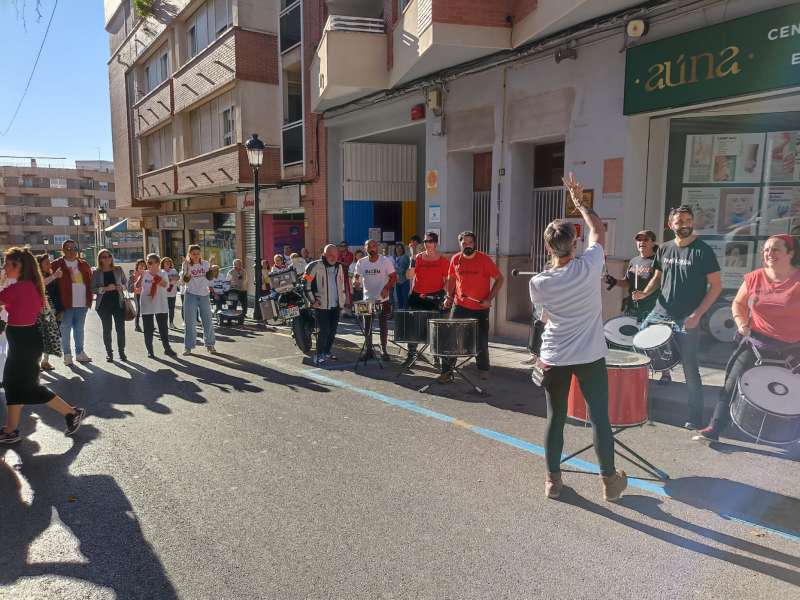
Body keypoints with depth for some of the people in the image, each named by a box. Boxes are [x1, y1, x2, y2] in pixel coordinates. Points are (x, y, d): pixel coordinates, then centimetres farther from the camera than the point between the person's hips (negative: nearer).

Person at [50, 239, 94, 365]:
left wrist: (89, 300, 4)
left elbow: (89, 282, 13)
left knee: (79, 329, 13)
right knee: (65, 330, 3)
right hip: (66, 304, -4)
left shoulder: (84, 265, 12)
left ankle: (80, 353, 21)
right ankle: (67, 355, 10)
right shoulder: (56, 265, -2)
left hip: (82, 304, 4)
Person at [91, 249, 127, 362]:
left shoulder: (118, 270, 4)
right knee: (107, 328, 5)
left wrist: (122, 287, -8)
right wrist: (105, 288, -17)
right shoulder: (96, 273, 0)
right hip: (104, 303, -1)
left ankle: (121, 351, 10)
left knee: (120, 327, 0)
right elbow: (93, 288, -3)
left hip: (118, 302, 1)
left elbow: (126, 281, 14)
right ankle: (109, 352, 14)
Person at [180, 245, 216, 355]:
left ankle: (209, 344, 17)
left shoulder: (205, 264, 2)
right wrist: (185, 269, -19)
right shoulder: (186, 265, -2)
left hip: (204, 295, 2)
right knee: (190, 321, 2)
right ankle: (188, 346, 10)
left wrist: (211, 271, -8)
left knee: (208, 320, 5)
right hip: (191, 295, -2)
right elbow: (183, 281, -5)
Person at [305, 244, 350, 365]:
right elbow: (306, 282, -9)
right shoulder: (315, 266, -9)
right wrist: (312, 299, -12)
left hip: (336, 305, 6)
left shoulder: (339, 266, 11)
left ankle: (327, 352, 25)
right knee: (324, 331, -8)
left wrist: (343, 299, 16)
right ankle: (319, 355, 4)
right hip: (321, 305, -6)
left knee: (333, 330, 9)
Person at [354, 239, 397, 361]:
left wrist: (386, 288, -24)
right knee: (367, 326, 8)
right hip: (367, 299, 3)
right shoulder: (361, 262, 2)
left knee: (383, 326, 5)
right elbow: (356, 277, 8)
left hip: (383, 299, -3)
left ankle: (383, 350, 17)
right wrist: (356, 282, -15)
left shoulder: (385, 261, -7)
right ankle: (369, 350, 19)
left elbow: (393, 277, -9)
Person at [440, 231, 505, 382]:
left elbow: (499, 279, -6)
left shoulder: (484, 260, -11)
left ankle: (483, 369, 33)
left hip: (481, 308, -2)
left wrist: (490, 298, -14)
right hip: (460, 306, 2)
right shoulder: (455, 259, -2)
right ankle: (447, 371, 2)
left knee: (482, 341, 10)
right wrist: (449, 297, 2)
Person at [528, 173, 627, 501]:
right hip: (590, 357, 0)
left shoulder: (538, 283, -11)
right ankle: (609, 480, 23)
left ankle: (553, 480, 22)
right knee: (599, 417, 10)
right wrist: (580, 202, 15)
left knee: (555, 419, 12)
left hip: (554, 359, 1)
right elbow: (598, 231, 6)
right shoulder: (589, 267, -13)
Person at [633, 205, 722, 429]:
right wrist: (645, 293, -2)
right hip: (659, 314, 5)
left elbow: (716, 286, -7)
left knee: (690, 369, 2)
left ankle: (696, 417, 15)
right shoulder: (664, 250, 7)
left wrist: (697, 314, -15)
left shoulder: (703, 251, -7)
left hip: (687, 320, -5)